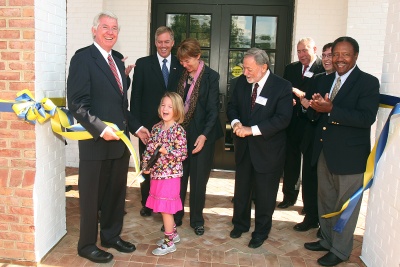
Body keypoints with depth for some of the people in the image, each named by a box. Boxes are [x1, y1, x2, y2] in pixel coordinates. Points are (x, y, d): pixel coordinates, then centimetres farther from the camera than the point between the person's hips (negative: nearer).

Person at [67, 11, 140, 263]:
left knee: (116, 193, 18)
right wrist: (101, 129, -23)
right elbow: (77, 103, -17)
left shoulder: (118, 62, 15)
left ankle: (111, 236, 36)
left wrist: (136, 126, 9)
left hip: (119, 141, 8)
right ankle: (87, 244, 25)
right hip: (96, 142, -7)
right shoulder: (83, 58, -9)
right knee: (91, 195, 7)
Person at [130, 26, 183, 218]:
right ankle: (147, 204, 28)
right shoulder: (143, 64, 2)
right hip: (148, 126, 0)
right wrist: (137, 125, -7)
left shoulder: (180, 66, 5)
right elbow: (135, 96, -1)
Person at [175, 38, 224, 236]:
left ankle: (197, 219, 23)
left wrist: (204, 135, -19)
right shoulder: (181, 75, 6)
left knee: (199, 179, 6)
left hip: (201, 134, -4)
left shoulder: (211, 76, -8)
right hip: (180, 132, 4)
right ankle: (175, 216, 25)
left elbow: (213, 109, -11)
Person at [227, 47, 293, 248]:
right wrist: (236, 122, -16)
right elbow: (232, 106, 6)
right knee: (241, 188, 18)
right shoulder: (242, 82, -1)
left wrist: (252, 130, -27)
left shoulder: (282, 87, -16)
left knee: (264, 193, 10)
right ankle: (240, 224, 41)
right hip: (243, 146, 5)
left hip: (267, 149, -4)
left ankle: (261, 231, 32)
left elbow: (282, 119, -23)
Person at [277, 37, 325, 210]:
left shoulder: (324, 69, -8)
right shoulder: (290, 68, 10)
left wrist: (303, 95, -24)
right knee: (291, 160, 13)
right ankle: (289, 196, 29)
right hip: (292, 122, 4)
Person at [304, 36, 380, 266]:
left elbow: (367, 118, -23)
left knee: (346, 206, 8)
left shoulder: (368, 82, -10)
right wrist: (315, 107, -15)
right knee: (325, 201, 20)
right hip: (324, 152, 7)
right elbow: (315, 115, 8)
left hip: (349, 155, -6)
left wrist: (331, 109, -31)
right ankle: (327, 240, 39)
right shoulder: (325, 80, 9)